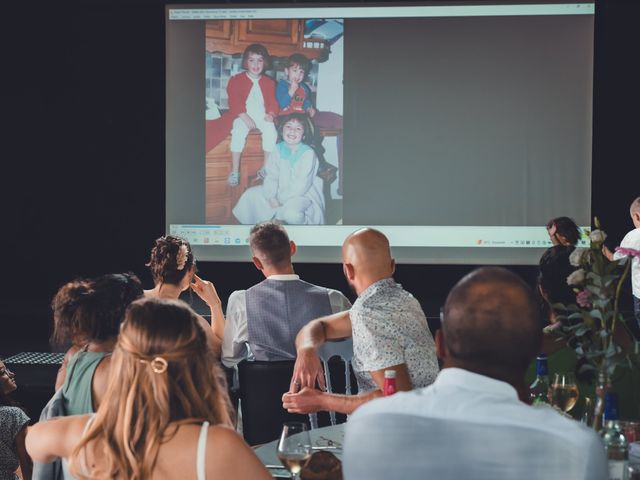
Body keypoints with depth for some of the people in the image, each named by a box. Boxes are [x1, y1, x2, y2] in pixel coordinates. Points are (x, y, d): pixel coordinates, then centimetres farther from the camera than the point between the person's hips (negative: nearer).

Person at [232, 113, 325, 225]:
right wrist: (271, 198, -20)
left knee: (291, 213, -38)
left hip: (302, 194, -6)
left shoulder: (308, 153, -16)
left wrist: (281, 201, -20)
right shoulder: (278, 150, 1)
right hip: (280, 191, 6)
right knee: (250, 195, -4)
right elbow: (271, 176, -3)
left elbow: (302, 184, -19)